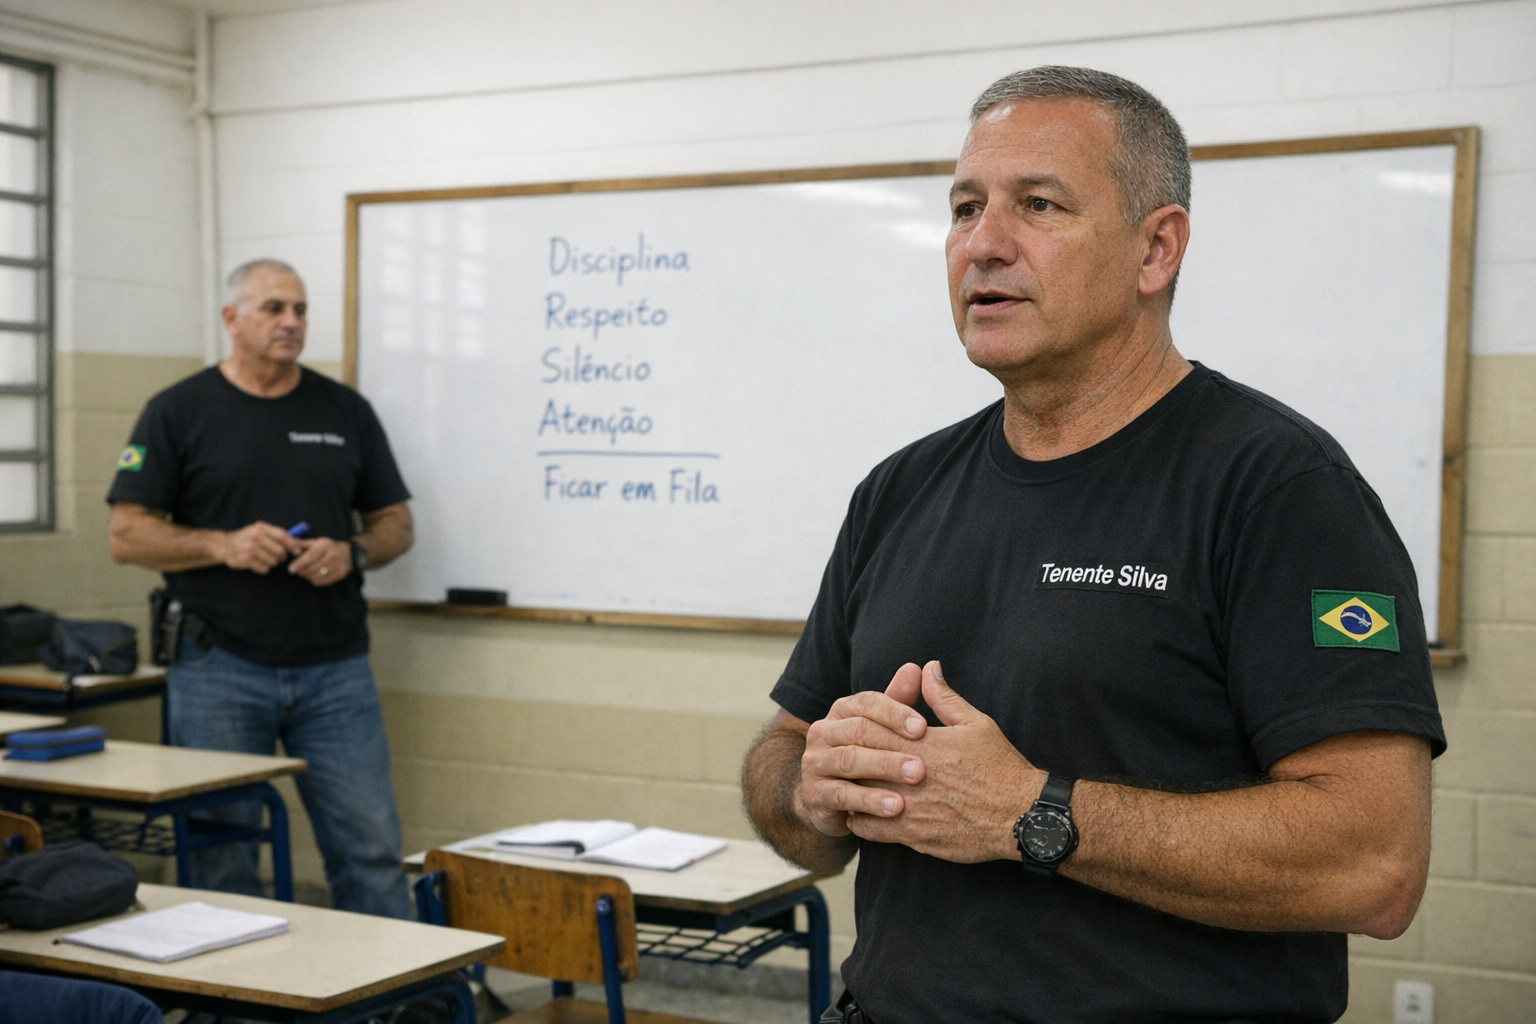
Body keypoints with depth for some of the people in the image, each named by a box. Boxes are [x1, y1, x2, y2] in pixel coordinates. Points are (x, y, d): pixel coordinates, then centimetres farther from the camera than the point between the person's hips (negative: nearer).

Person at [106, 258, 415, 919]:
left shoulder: (346, 411, 10)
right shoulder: (179, 412, 2)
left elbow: (395, 523, 13)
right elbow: (127, 535, -1)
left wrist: (351, 553, -8)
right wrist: (223, 544, -16)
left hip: (334, 669, 2)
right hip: (219, 667, -2)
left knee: (371, 850, 0)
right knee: (223, 862, 6)